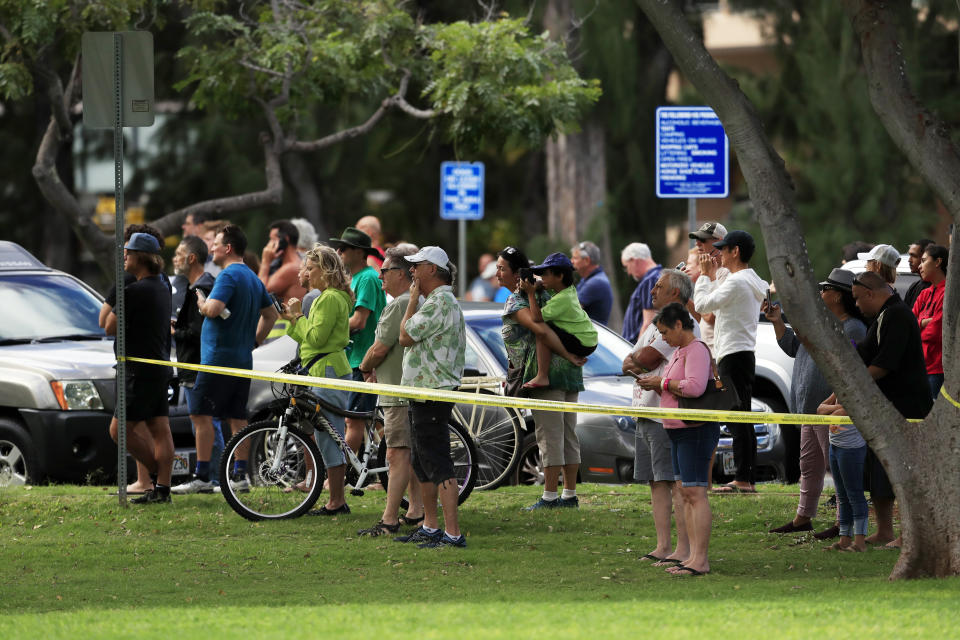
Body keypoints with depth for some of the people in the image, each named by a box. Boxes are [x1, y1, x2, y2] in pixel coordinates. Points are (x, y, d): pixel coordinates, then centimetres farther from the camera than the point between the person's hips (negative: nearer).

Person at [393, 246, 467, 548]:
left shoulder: (439, 303, -16)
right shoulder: (438, 301, 19)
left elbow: (405, 337, -16)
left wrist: (412, 300, -8)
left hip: (433, 393, -11)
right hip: (424, 390, 11)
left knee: (438, 464, -13)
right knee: (423, 463, 18)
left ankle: (453, 533, -16)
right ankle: (430, 527, 27)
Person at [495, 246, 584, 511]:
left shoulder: (515, 302, -9)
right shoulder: (542, 291, 18)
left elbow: (539, 327, -22)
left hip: (547, 371, -9)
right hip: (570, 371, 9)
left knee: (549, 434, -6)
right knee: (568, 434, 11)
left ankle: (550, 496, -5)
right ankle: (570, 494, 15)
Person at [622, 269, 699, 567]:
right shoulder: (656, 325, 22)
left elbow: (647, 358, -17)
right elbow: (629, 362, 17)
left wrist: (637, 359, 6)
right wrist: (634, 363, -6)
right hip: (647, 416, 10)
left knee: (676, 483, -11)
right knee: (657, 483, 9)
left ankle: (684, 549, -13)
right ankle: (663, 547, 11)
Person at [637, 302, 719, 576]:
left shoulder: (697, 350, -12)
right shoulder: (679, 352, 18)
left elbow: (695, 387, -26)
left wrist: (662, 383, -16)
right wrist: (655, 387, 6)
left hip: (696, 430, -11)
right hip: (679, 431, 11)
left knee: (695, 492, -12)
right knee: (685, 492, 9)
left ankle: (700, 560, -15)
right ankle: (694, 555, 11)